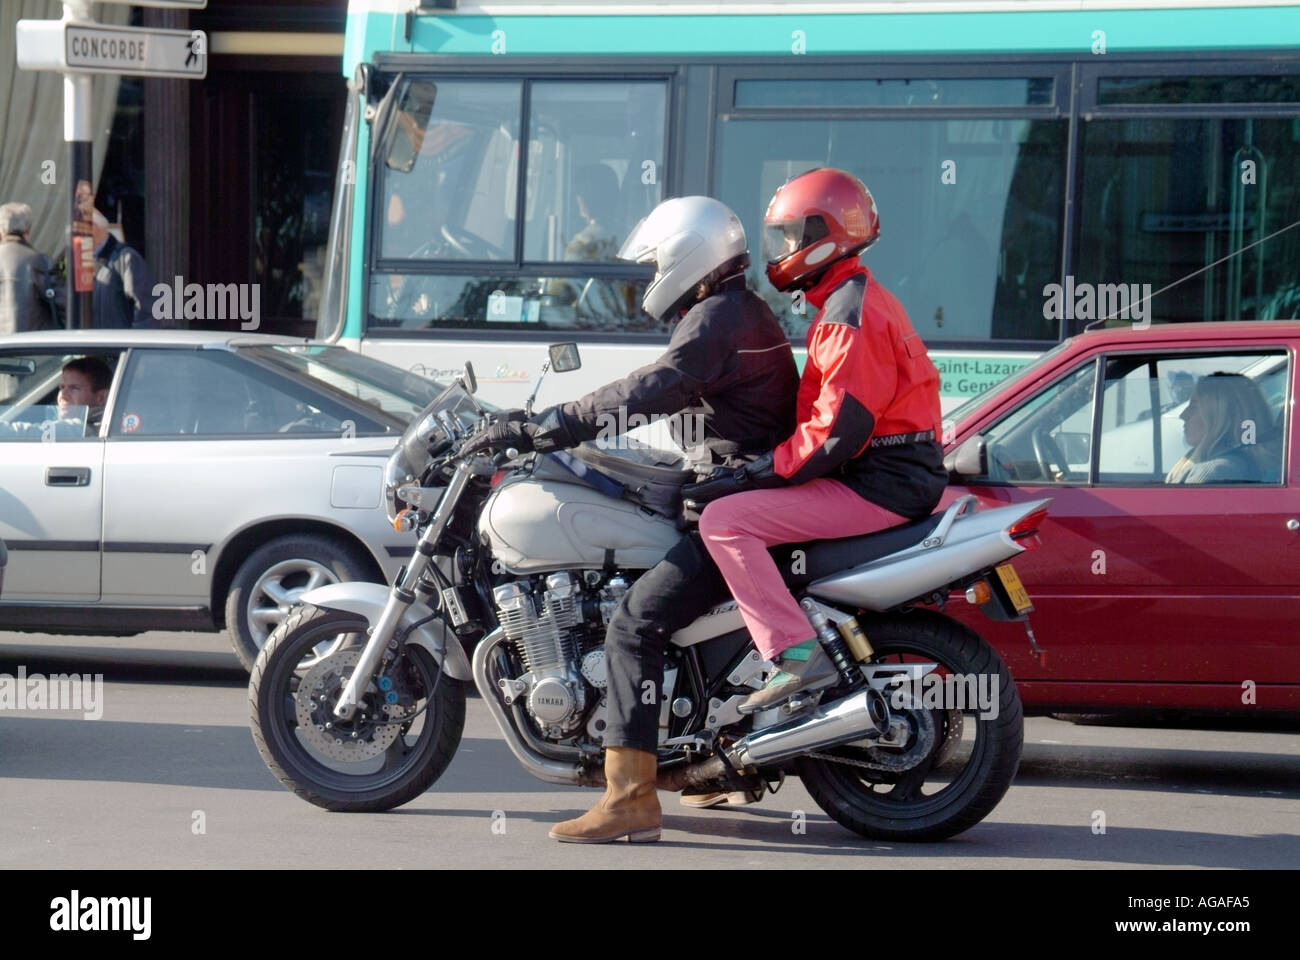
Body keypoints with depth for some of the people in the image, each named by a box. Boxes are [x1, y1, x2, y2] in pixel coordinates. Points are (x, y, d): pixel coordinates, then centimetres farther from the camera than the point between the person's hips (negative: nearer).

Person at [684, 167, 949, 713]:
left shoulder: (849, 316, -16)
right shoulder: (851, 300, 19)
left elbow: (837, 431, -23)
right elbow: (825, 410, 24)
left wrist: (748, 478, -19)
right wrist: (749, 470, 20)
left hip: (879, 485, -11)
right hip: (896, 477, 11)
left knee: (723, 521, -18)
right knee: (741, 507, 26)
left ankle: (798, 655, -26)